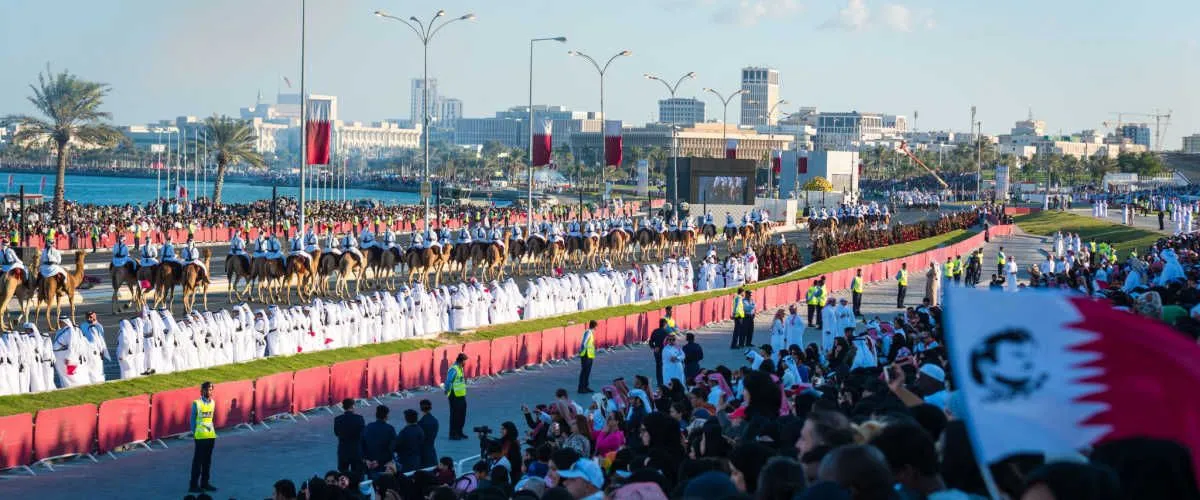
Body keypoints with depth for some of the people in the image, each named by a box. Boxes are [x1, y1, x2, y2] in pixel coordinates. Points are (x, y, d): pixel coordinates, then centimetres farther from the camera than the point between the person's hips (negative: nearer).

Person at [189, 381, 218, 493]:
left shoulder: (212, 402, 9)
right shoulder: (197, 403, -9)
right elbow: (193, 419, -5)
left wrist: (212, 430, 14)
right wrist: (194, 433, -6)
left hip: (211, 435, 6)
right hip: (200, 436, -6)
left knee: (207, 460, 11)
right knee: (198, 460, -3)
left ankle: (205, 483, 20)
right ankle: (193, 485, 0)